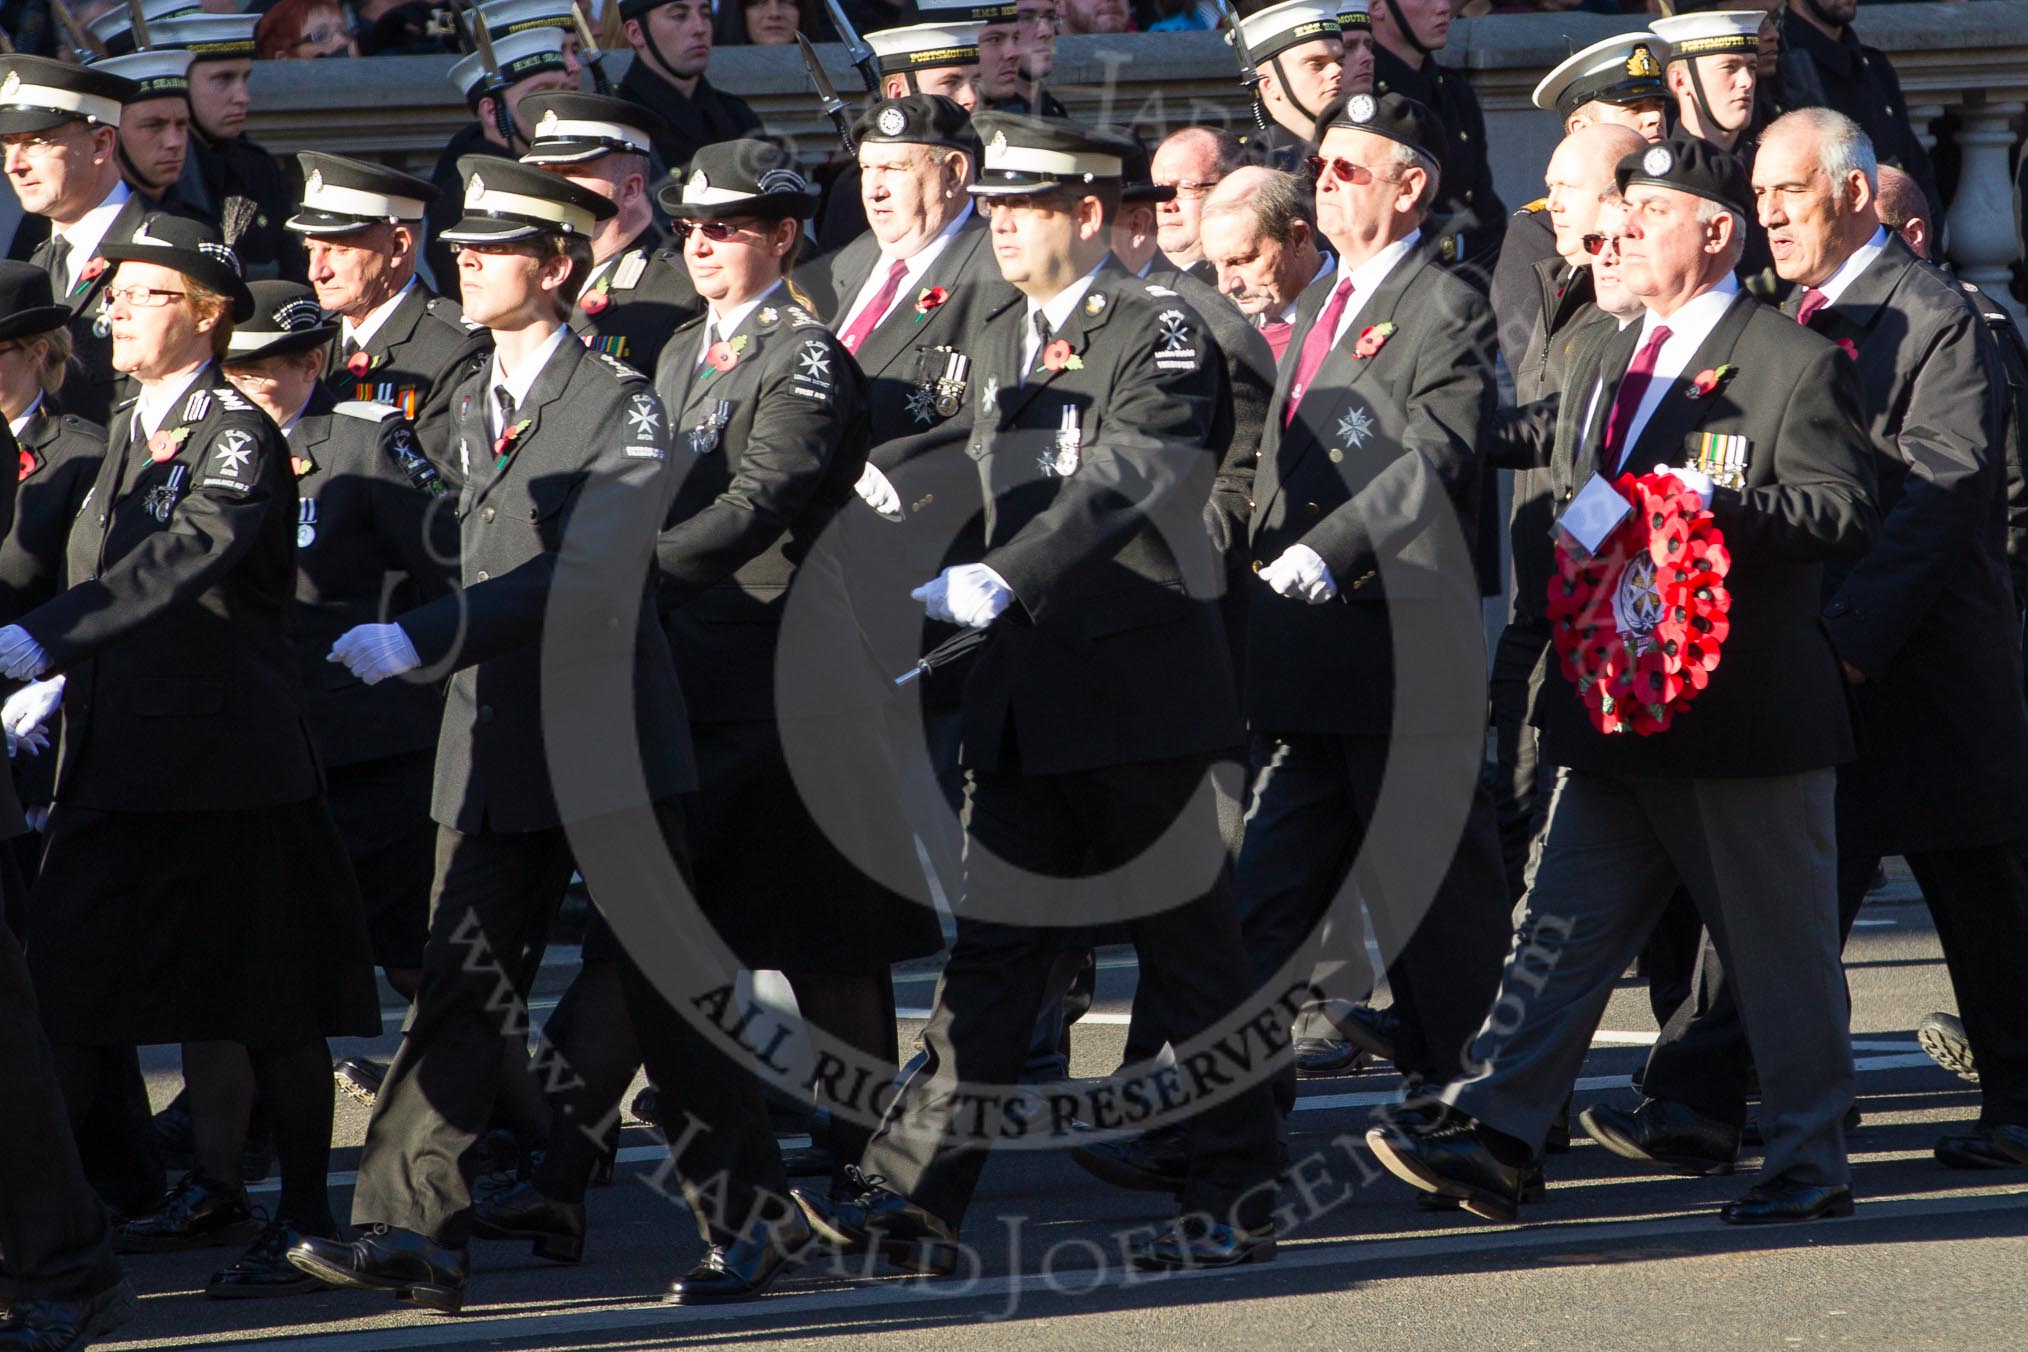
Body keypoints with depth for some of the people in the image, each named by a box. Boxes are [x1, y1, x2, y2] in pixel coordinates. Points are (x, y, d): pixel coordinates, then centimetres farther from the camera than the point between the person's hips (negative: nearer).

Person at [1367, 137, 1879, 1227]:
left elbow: (1849, 513, -16)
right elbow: (1539, 448, 30)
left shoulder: (1794, 364, -9)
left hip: (1743, 714, -7)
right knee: (1564, 927, 3)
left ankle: (1810, 1164, 12)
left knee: (1781, 948, 3)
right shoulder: (1600, 362, 14)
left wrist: (1724, 506, -27)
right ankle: (1492, 1137, 0)